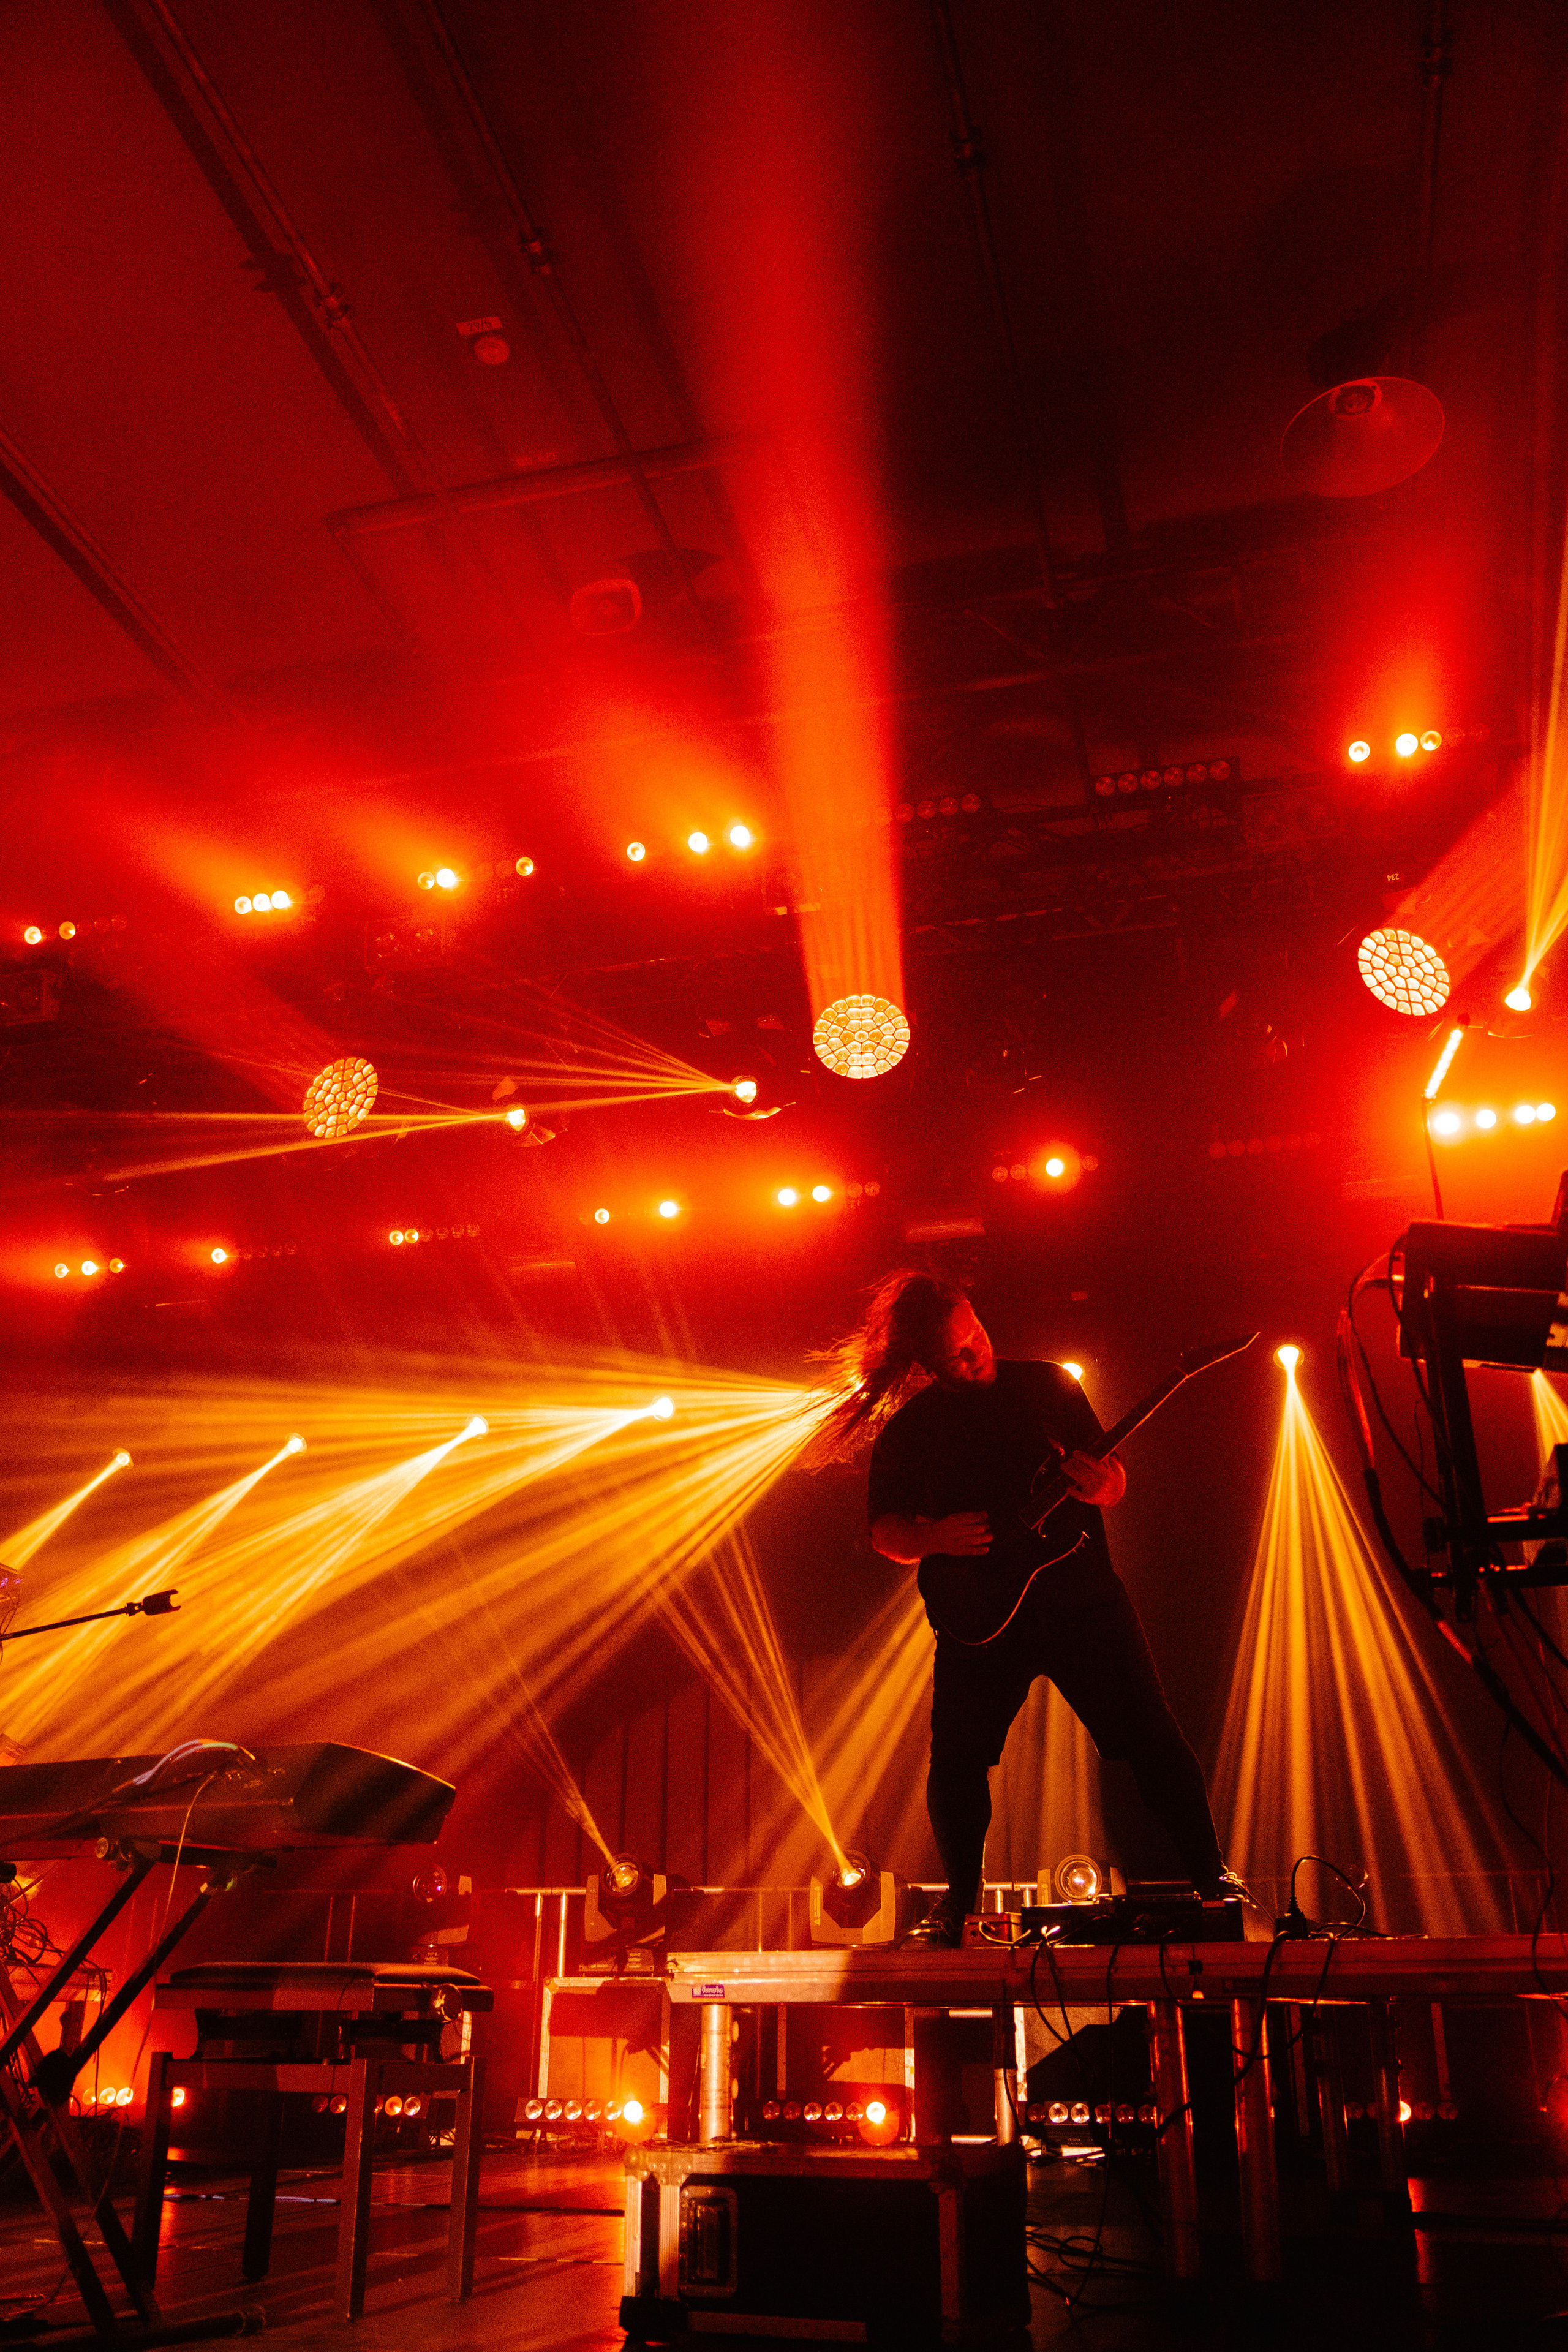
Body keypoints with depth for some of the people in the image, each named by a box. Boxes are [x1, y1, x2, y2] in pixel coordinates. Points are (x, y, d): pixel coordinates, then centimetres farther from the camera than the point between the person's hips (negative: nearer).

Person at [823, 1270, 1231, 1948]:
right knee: (956, 1762, -3)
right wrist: (934, 1539, -14)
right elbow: (884, 1530, 6)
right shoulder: (906, 1430, 3)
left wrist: (1100, 1486, -13)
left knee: (1152, 1737, -2)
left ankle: (1209, 1874, 16)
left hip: (1083, 1597, 0)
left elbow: (1114, 1476, 10)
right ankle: (959, 1899, 20)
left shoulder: (1048, 1386, 5)